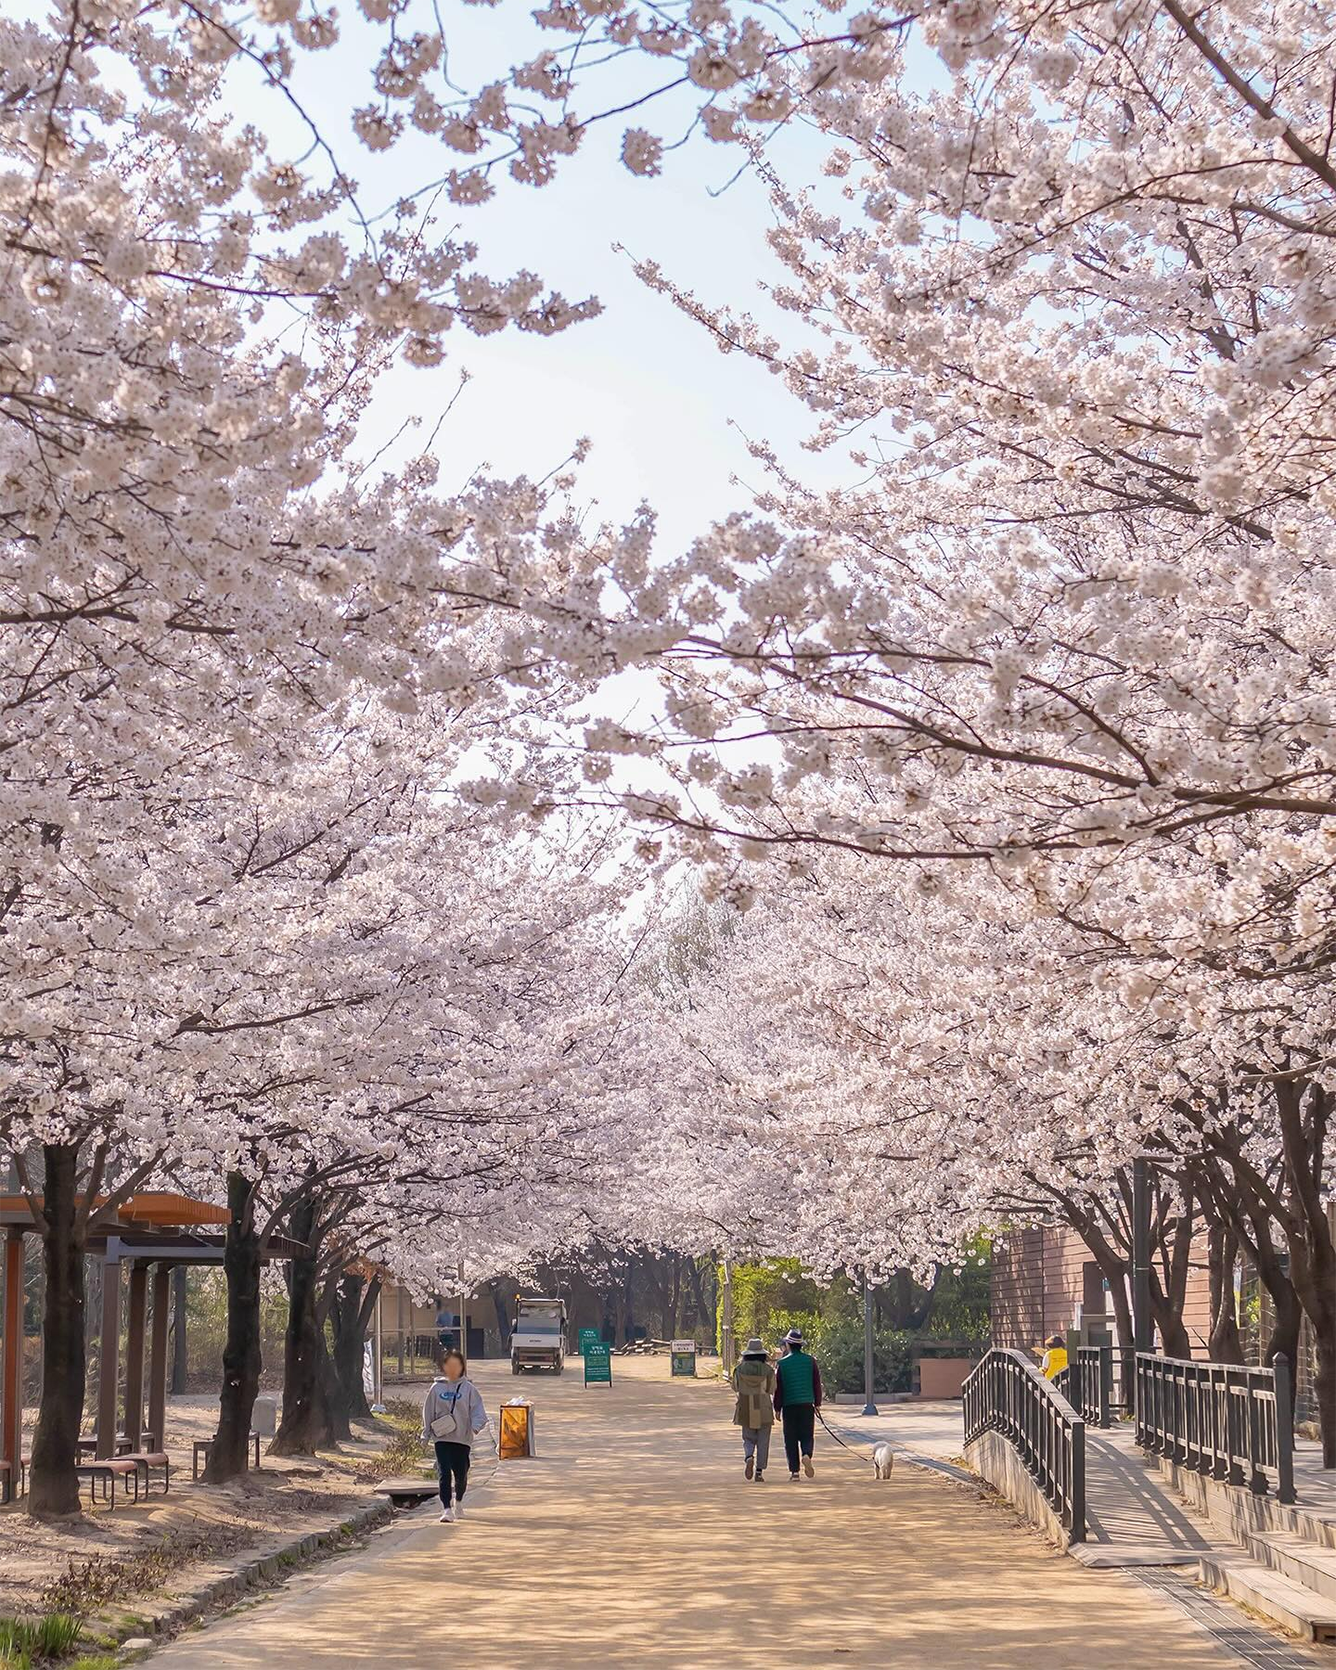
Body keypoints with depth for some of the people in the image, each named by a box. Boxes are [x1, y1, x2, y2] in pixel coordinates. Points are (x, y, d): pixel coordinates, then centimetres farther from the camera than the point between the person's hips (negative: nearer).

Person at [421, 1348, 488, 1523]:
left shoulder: (468, 1388, 0)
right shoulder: (436, 1388, 4)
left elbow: (478, 1411, -5)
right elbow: (428, 1412, 9)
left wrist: (475, 1427, -23)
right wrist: (426, 1435, 6)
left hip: (463, 1438, 0)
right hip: (442, 1438, 0)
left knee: (461, 1475, 9)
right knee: (444, 1474, -12)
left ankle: (458, 1502, 36)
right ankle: (446, 1510, -13)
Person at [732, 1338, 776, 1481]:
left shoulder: (740, 1369, -5)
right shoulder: (768, 1370, -8)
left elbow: (735, 1387, 7)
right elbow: (772, 1389, 2)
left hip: (745, 1410, 1)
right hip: (764, 1410, -1)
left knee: (748, 1439, 11)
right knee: (763, 1442, 7)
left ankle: (748, 1457, -19)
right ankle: (759, 1472, 3)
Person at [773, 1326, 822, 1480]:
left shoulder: (782, 1363, -3)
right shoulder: (810, 1360, 1)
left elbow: (778, 1388, 0)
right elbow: (817, 1383, 4)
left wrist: (777, 1408, 7)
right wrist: (817, 1403, 12)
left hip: (789, 1405, -1)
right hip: (807, 1404, 1)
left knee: (791, 1439, 6)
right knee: (806, 1435, 9)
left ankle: (794, 1471, 1)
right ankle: (806, 1455, -21)